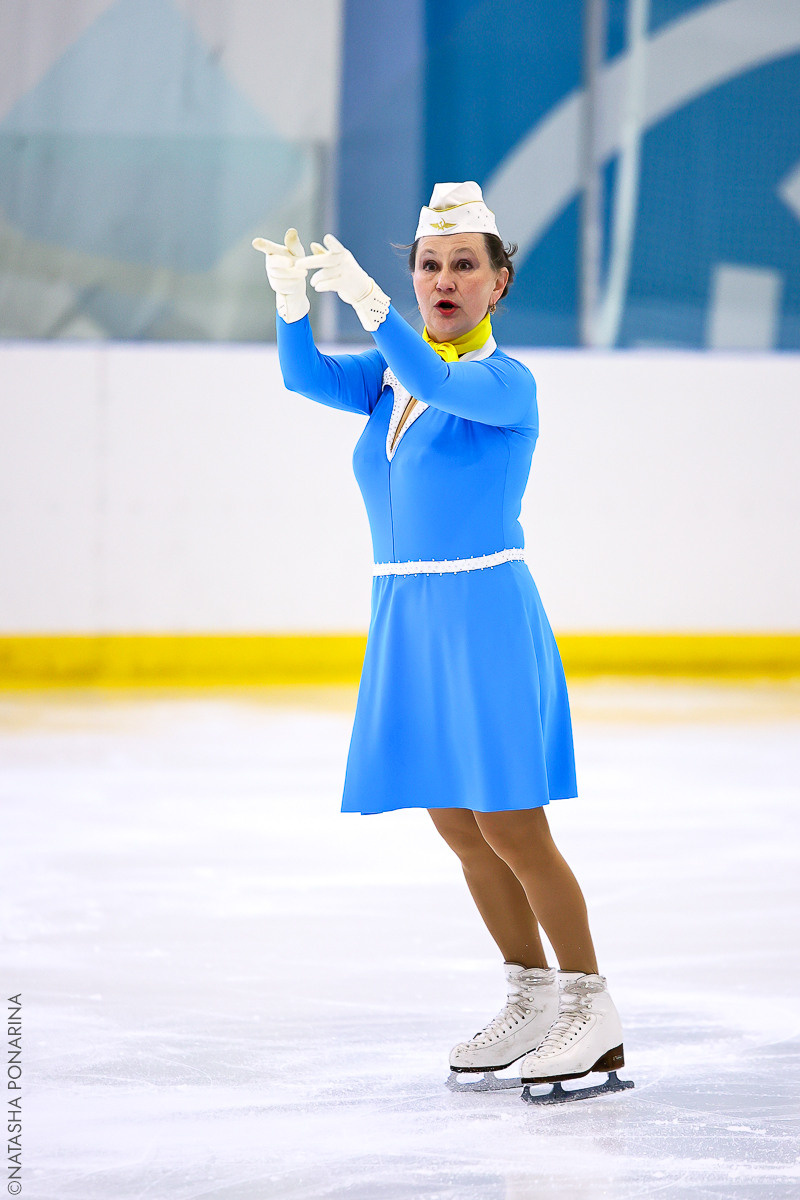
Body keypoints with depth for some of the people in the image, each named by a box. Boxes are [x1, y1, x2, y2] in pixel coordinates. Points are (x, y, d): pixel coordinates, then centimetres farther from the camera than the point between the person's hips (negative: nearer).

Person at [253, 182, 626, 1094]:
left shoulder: (505, 382, -10)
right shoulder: (390, 377, 10)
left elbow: (436, 381, -30)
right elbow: (307, 376, -6)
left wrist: (365, 298, -43)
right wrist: (291, 295, -25)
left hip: (483, 617, -7)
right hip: (405, 618, 7)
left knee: (511, 828, -6)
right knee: (460, 829, 12)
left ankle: (592, 1007, 5)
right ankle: (532, 999, 25)